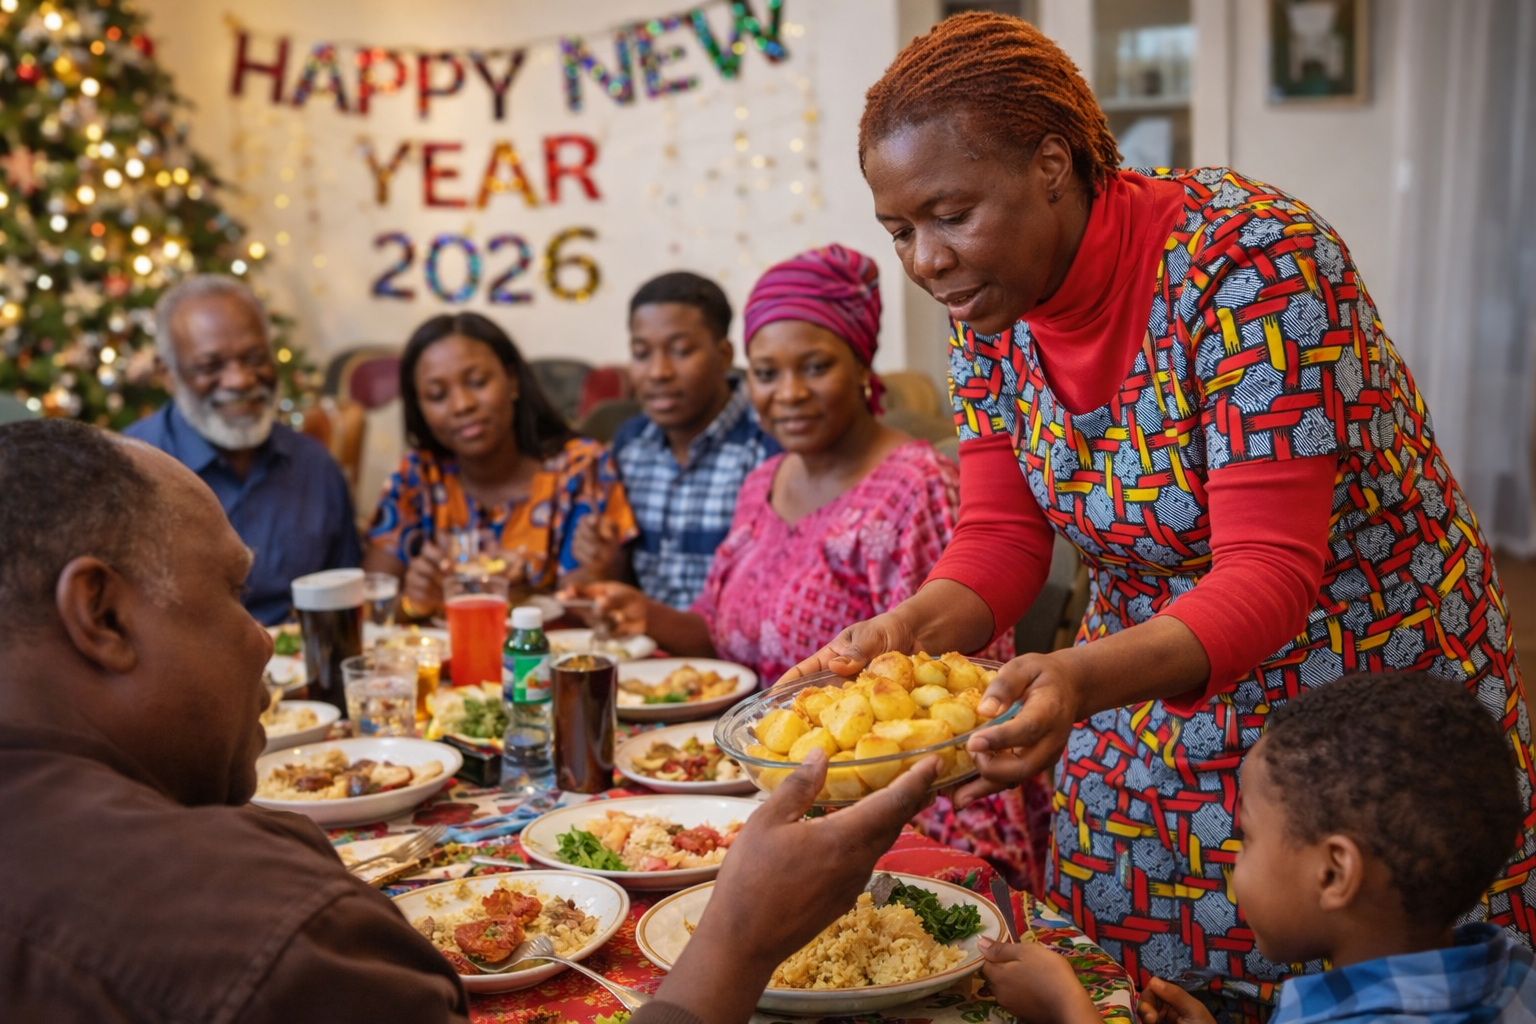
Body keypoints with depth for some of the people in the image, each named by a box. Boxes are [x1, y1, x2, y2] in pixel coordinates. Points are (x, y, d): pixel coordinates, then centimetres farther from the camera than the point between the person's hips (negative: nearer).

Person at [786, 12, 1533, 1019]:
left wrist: (1079, 680, -47)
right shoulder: (993, 301, -6)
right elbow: (1001, 539, -5)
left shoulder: (1255, 263, -26)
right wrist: (895, 634, -25)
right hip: (1146, 723, 6)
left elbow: (1268, 575, -31)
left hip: (1370, 727, -5)